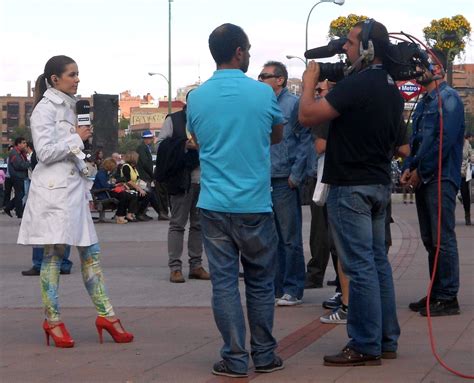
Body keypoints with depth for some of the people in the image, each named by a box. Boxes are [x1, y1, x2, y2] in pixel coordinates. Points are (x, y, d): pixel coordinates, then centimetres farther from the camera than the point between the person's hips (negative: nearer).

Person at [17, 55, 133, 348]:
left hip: (74, 189, 9)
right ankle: (53, 320, 3)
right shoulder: (45, 109, -8)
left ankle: (106, 314, 8)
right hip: (53, 190, -8)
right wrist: (77, 138, -10)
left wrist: (86, 192, 21)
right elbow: (45, 152, -17)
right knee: (54, 254, -3)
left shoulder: (68, 107, 17)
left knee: (91, 253, 6)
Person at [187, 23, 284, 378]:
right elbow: (277, 136, 14)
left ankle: (235, 359, 4)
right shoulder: (262, 93, -4)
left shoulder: (197, 98, 1)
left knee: (224, 283, 4)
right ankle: (264, 356, 16)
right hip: (255, 204, -1)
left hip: (214, 204, 1)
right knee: (260, 283, 10)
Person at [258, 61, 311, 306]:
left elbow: (305, 139, -9)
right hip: (263, 181, 6)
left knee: (290, 239, -1)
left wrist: (296, 174, -12)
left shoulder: (293, 104, -5)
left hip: (284, 181, -6)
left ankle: (293, 290, 5)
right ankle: (276, 287, 19)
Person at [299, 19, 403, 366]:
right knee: (378, 262, 14)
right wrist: (331, 86, 18)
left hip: (352, 187, -9)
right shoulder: (391, 87, 11)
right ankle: (387, 340, 19)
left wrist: (310, 82, -2)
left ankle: (366, 347, -3)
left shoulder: (356, 84, -18)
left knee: (360, 266, -6)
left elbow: (308, 116, -20)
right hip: (380, 184, 9)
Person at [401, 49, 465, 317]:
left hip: (441, 178, -9)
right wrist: (409, 168, 7)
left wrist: (421, 171, -13)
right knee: (430, 240, 11)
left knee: (443, 239, -9)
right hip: (423, 178, 9)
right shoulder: (424, 102, 20)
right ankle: (436, 293, 17)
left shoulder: (449, 99, -9)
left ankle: (449, 298, -6)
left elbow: (445, 140, -17)